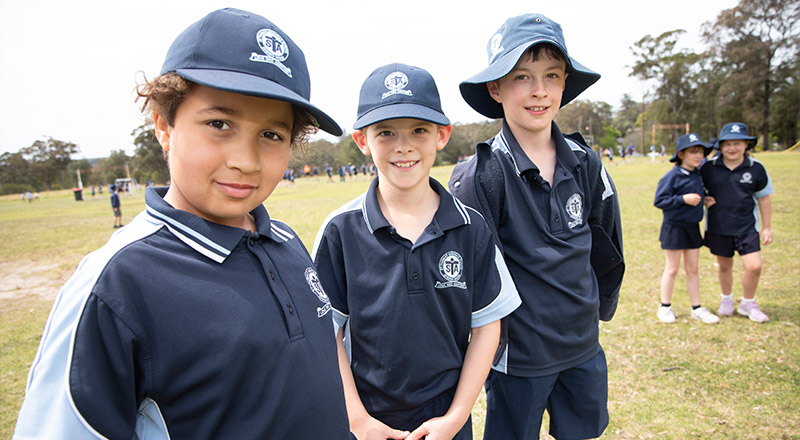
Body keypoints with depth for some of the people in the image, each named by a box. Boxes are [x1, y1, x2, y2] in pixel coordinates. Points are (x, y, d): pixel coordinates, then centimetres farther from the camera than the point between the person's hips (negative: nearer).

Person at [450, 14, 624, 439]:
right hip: (519, 355, -5)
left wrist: (600, 308, 14)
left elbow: (605, 244, 10)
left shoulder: (585, 163, -2)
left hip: (584, 348, 5)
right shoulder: (480, 175, -17)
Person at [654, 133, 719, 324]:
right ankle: (665, 307, 18)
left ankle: (696, 308, 23)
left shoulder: (699, 174, 5)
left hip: (693, 227, 6)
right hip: (674, 228, -6)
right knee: (672, 269, 3)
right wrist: (683, 199, -24)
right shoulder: (673, 176, -15)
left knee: (693, 269, 13)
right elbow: (659, 200, -19)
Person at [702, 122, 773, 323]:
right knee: (724, 266, 13)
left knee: (754, 266, -8)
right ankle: (726, 299, 37)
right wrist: (704, 200, -12)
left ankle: (748, 303, 18)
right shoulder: (709, 168, -5)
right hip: (718, 227, 0)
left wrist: (766, 227, 8)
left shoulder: (756, 168, -4)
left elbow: (764, 199, 6)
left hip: (747, 227, 0)